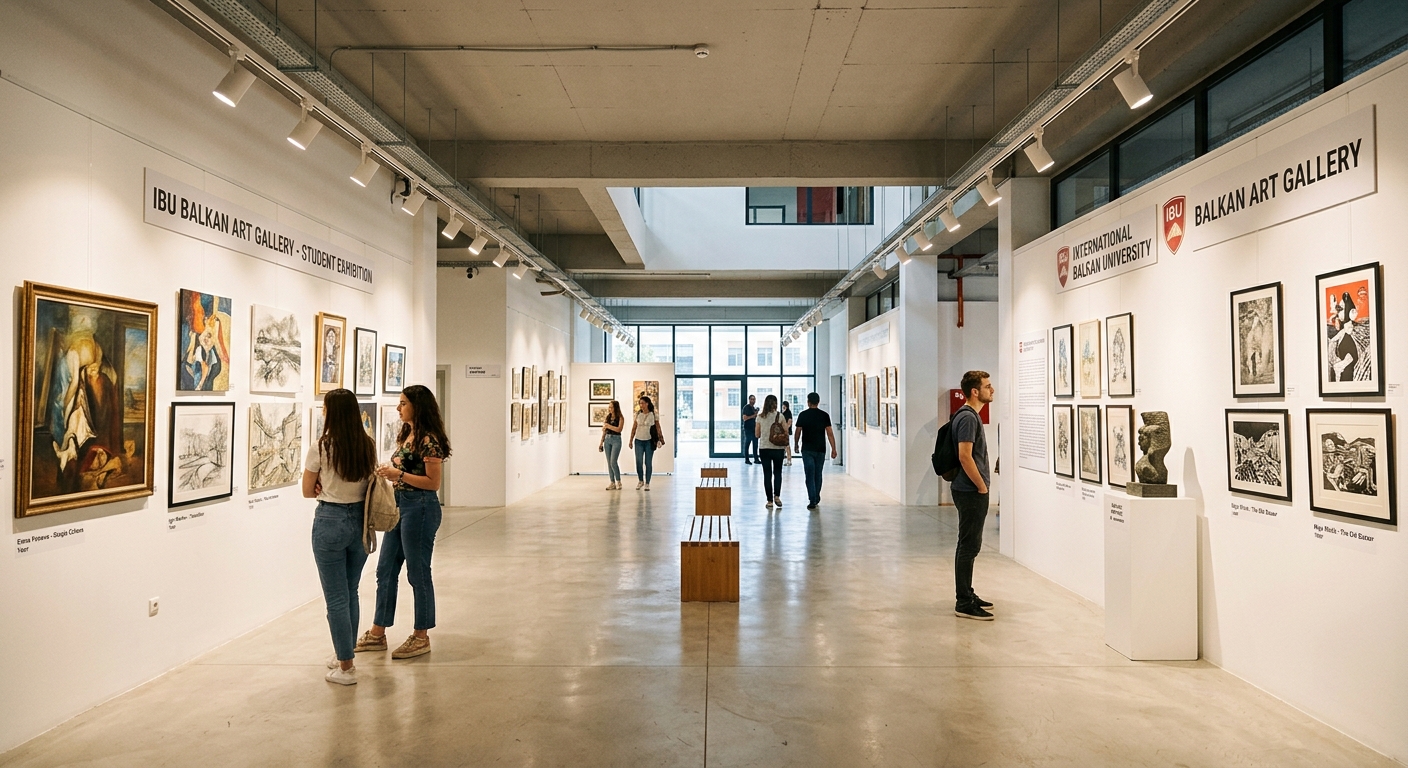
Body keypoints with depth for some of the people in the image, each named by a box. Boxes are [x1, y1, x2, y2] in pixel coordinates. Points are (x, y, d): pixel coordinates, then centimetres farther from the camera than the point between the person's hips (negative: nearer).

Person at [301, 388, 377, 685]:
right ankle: (345, 655, 31)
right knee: (351, 593, 19)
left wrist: (326, 488, 10)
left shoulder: (321, 446, -12)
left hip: (330, 521, -5)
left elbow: (308, 491, -4)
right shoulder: (368, 446, 1)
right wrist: (349, 491, 3)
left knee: (336, 597, 4)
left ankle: (346, 667, 10)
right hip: (360, 519, 5)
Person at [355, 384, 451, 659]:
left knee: (418, 573, 2)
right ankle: (377, 634, 25)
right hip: (399, 505, 10)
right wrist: (387, 472, 2)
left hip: (420, 508, -10)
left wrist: (398, 474, -22)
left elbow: (433, 482, -18)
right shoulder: (406, 435, 13)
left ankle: (421, 637, 16)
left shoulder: (429, 440, -15)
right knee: (385, 570, 14)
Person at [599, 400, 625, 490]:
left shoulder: (620, 418, -3)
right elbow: (604, 431, 15)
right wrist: (601, 443, 12)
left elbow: (619, 429, -16)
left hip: (616, 440, -6)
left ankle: (618, 481, -1)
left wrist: (608, 425, -11)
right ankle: (612, 483, 8)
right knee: (609, 462, 4)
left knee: (613, 461, -14)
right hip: (607, 439, 6)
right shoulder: (608, 417, 12)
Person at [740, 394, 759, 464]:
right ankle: (746, 459, 3)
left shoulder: (754, 408, 17)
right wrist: (753, 416, -17)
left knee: (755, 444, 7)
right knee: (747, 444, -2)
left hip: (754, 428, 8)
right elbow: (745, 418, -15)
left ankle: (756, 459, 11)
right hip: (748, 429, -8)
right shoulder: (746, 407, -7)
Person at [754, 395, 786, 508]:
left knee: (767, 474, 7)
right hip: (778, 449, -1)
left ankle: (770, 501, 7)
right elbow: (786, 434, -5)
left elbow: (757, 435, 4)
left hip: (764, 449, 1)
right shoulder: (780, 416, -5)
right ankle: (777, 496, -2)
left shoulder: (760, 417, -1)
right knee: (778, 472, 14)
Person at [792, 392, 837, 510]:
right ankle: (816, 498, 27)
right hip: (820, 450, 2)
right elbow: (830, 433, -5)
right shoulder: (824, 415, 0)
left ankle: (812, 501, -9)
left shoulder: (803, 415, -3)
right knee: (818, 474, 16)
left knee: (810, 475, -2)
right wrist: (833, 449, -3)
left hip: (807, 449, -2)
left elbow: (798, 432, 1)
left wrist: (796, 444, 18)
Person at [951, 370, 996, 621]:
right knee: (969, 546, -6)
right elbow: (965, 457, -24)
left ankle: (967, 595, 25)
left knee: (969, 545, 16)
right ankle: (964, 604, 0)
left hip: (971, 491, 10)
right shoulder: (968, 417, -18)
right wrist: (982, 486, -15)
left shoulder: (971, 415, 15)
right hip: (971, 492, -10)